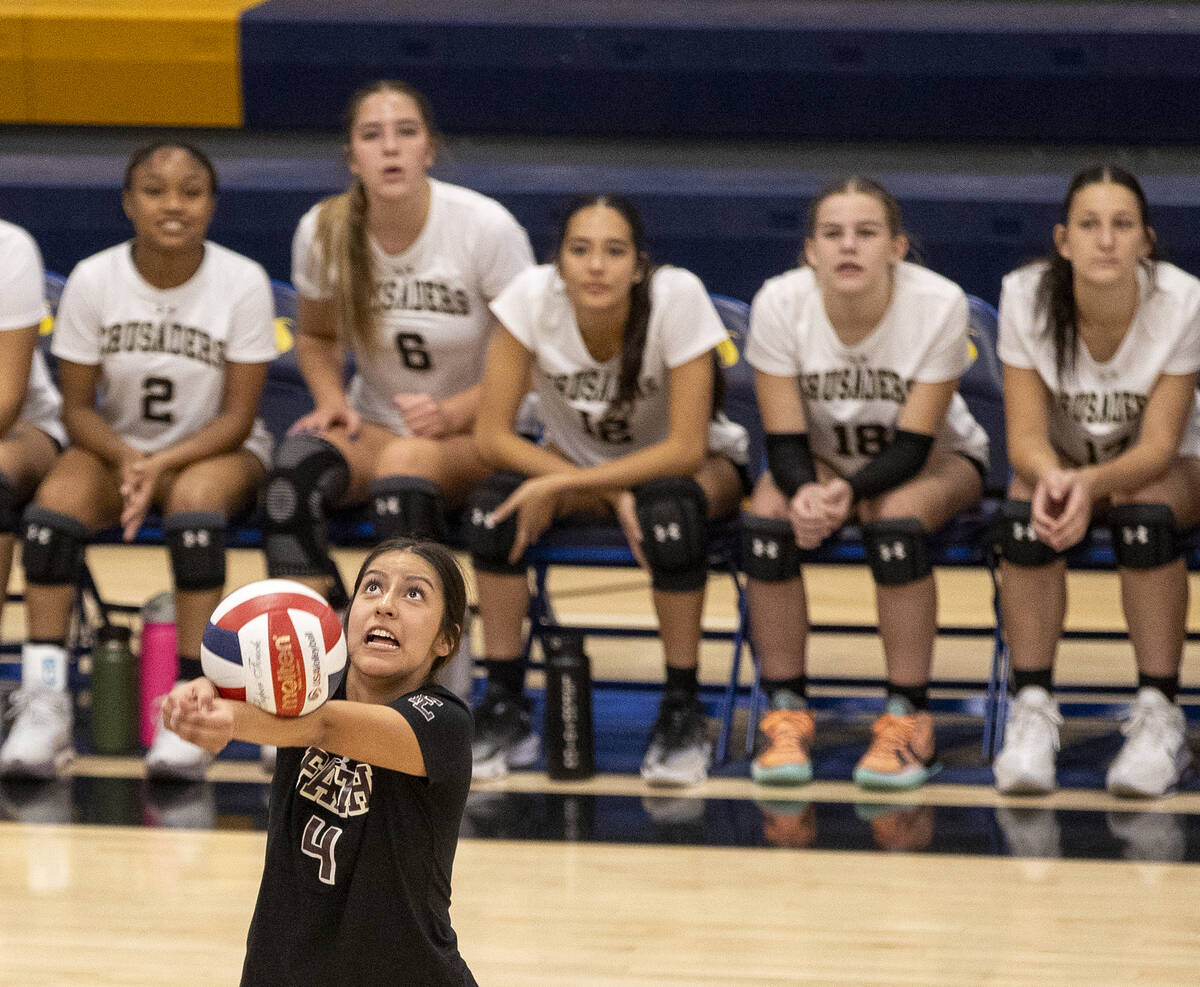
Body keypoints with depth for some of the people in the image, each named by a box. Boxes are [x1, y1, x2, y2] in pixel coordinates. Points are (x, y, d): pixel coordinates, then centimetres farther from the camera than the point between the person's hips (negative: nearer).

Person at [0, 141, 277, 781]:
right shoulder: (93, 280, -9)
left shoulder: (243, 282, -13)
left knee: (195, 497, -36)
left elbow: (238, 417, -12)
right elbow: (78, 406, -4)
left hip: (214, 448, -2)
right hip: (117, 445, 2)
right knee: (57, 496, -29)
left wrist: (161, 465, -28)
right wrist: (125, 459, -25)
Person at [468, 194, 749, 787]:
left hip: (690, 465, -2)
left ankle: (683, 713, -21)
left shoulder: (678, 298, -30)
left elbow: (686, 449, -28)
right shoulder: (533, 298, -24)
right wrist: (608, 495, -27)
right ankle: (504, 709, -14)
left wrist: (564, 486, -34)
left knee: (670, 512, -37)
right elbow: (492, 435, -20)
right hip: (575, 458, 2)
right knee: (495, 508, -29)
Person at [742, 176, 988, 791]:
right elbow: (785, 440, -18)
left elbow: (913, 444, -24)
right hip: (821, 458, 2)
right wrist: (806, 491, -42)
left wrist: (848, 491, -44)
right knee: (765, 520, -29)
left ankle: (908, 719, -23)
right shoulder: (780, 303, -22)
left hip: (935, 460, -2)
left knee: (895, 520, -35)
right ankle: (785, 713, -15)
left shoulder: (938, 303, -27)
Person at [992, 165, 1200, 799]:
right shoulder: (1026, 297, -20)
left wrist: (1093, 483, -45)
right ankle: (1032, 708, -25)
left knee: (1145, 508, -35)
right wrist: (1052, 478, -44)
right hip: (1060, 462, 1)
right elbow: (1026, 437, -20)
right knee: (1029, 510, -33)